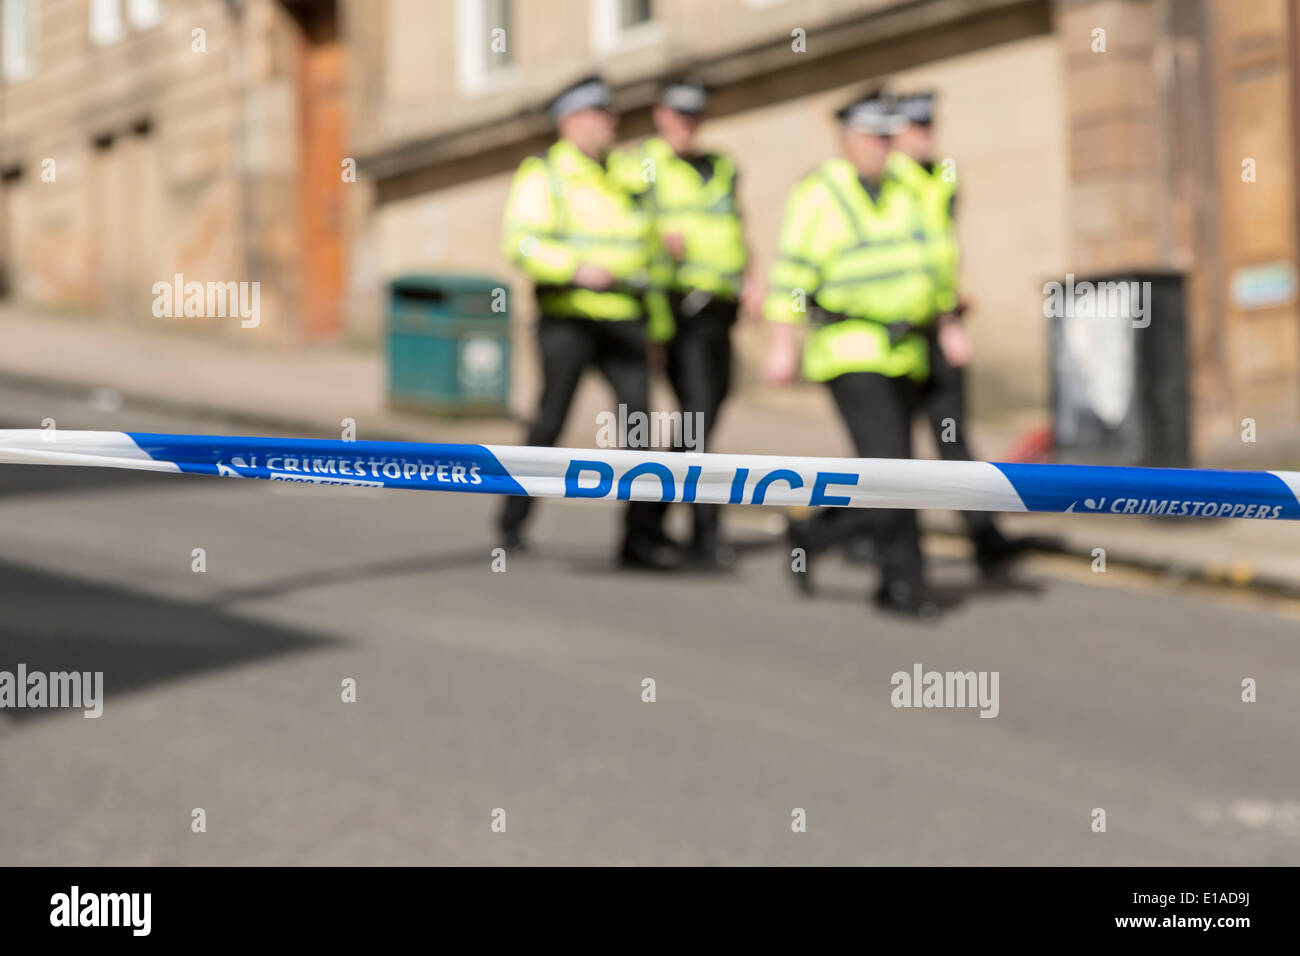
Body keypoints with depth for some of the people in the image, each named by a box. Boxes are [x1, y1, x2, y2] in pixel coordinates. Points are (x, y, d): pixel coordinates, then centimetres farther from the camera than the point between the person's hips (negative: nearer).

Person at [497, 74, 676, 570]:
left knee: (639, 415, -10)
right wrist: (575, 268, -26)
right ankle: (513, 523, 14)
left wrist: (659, 319, 24)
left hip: (623, 320, 4)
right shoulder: (542, 174, 1)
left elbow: (646, 247, 28)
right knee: (551, 420, -4)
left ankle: (641, 537, -8)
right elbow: (520, 241, -12)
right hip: (568, 318, -4)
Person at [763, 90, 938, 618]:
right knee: (888, 463, -16)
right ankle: (903, 581, -10)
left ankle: (811, 534, 24)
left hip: (900, 352, 7)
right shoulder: (819, 193, -6)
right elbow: (792, 272, -10)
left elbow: (921, 269, 20)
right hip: (849, 350, -7)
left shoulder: (898, 195, 14)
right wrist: (782, 344, -17)